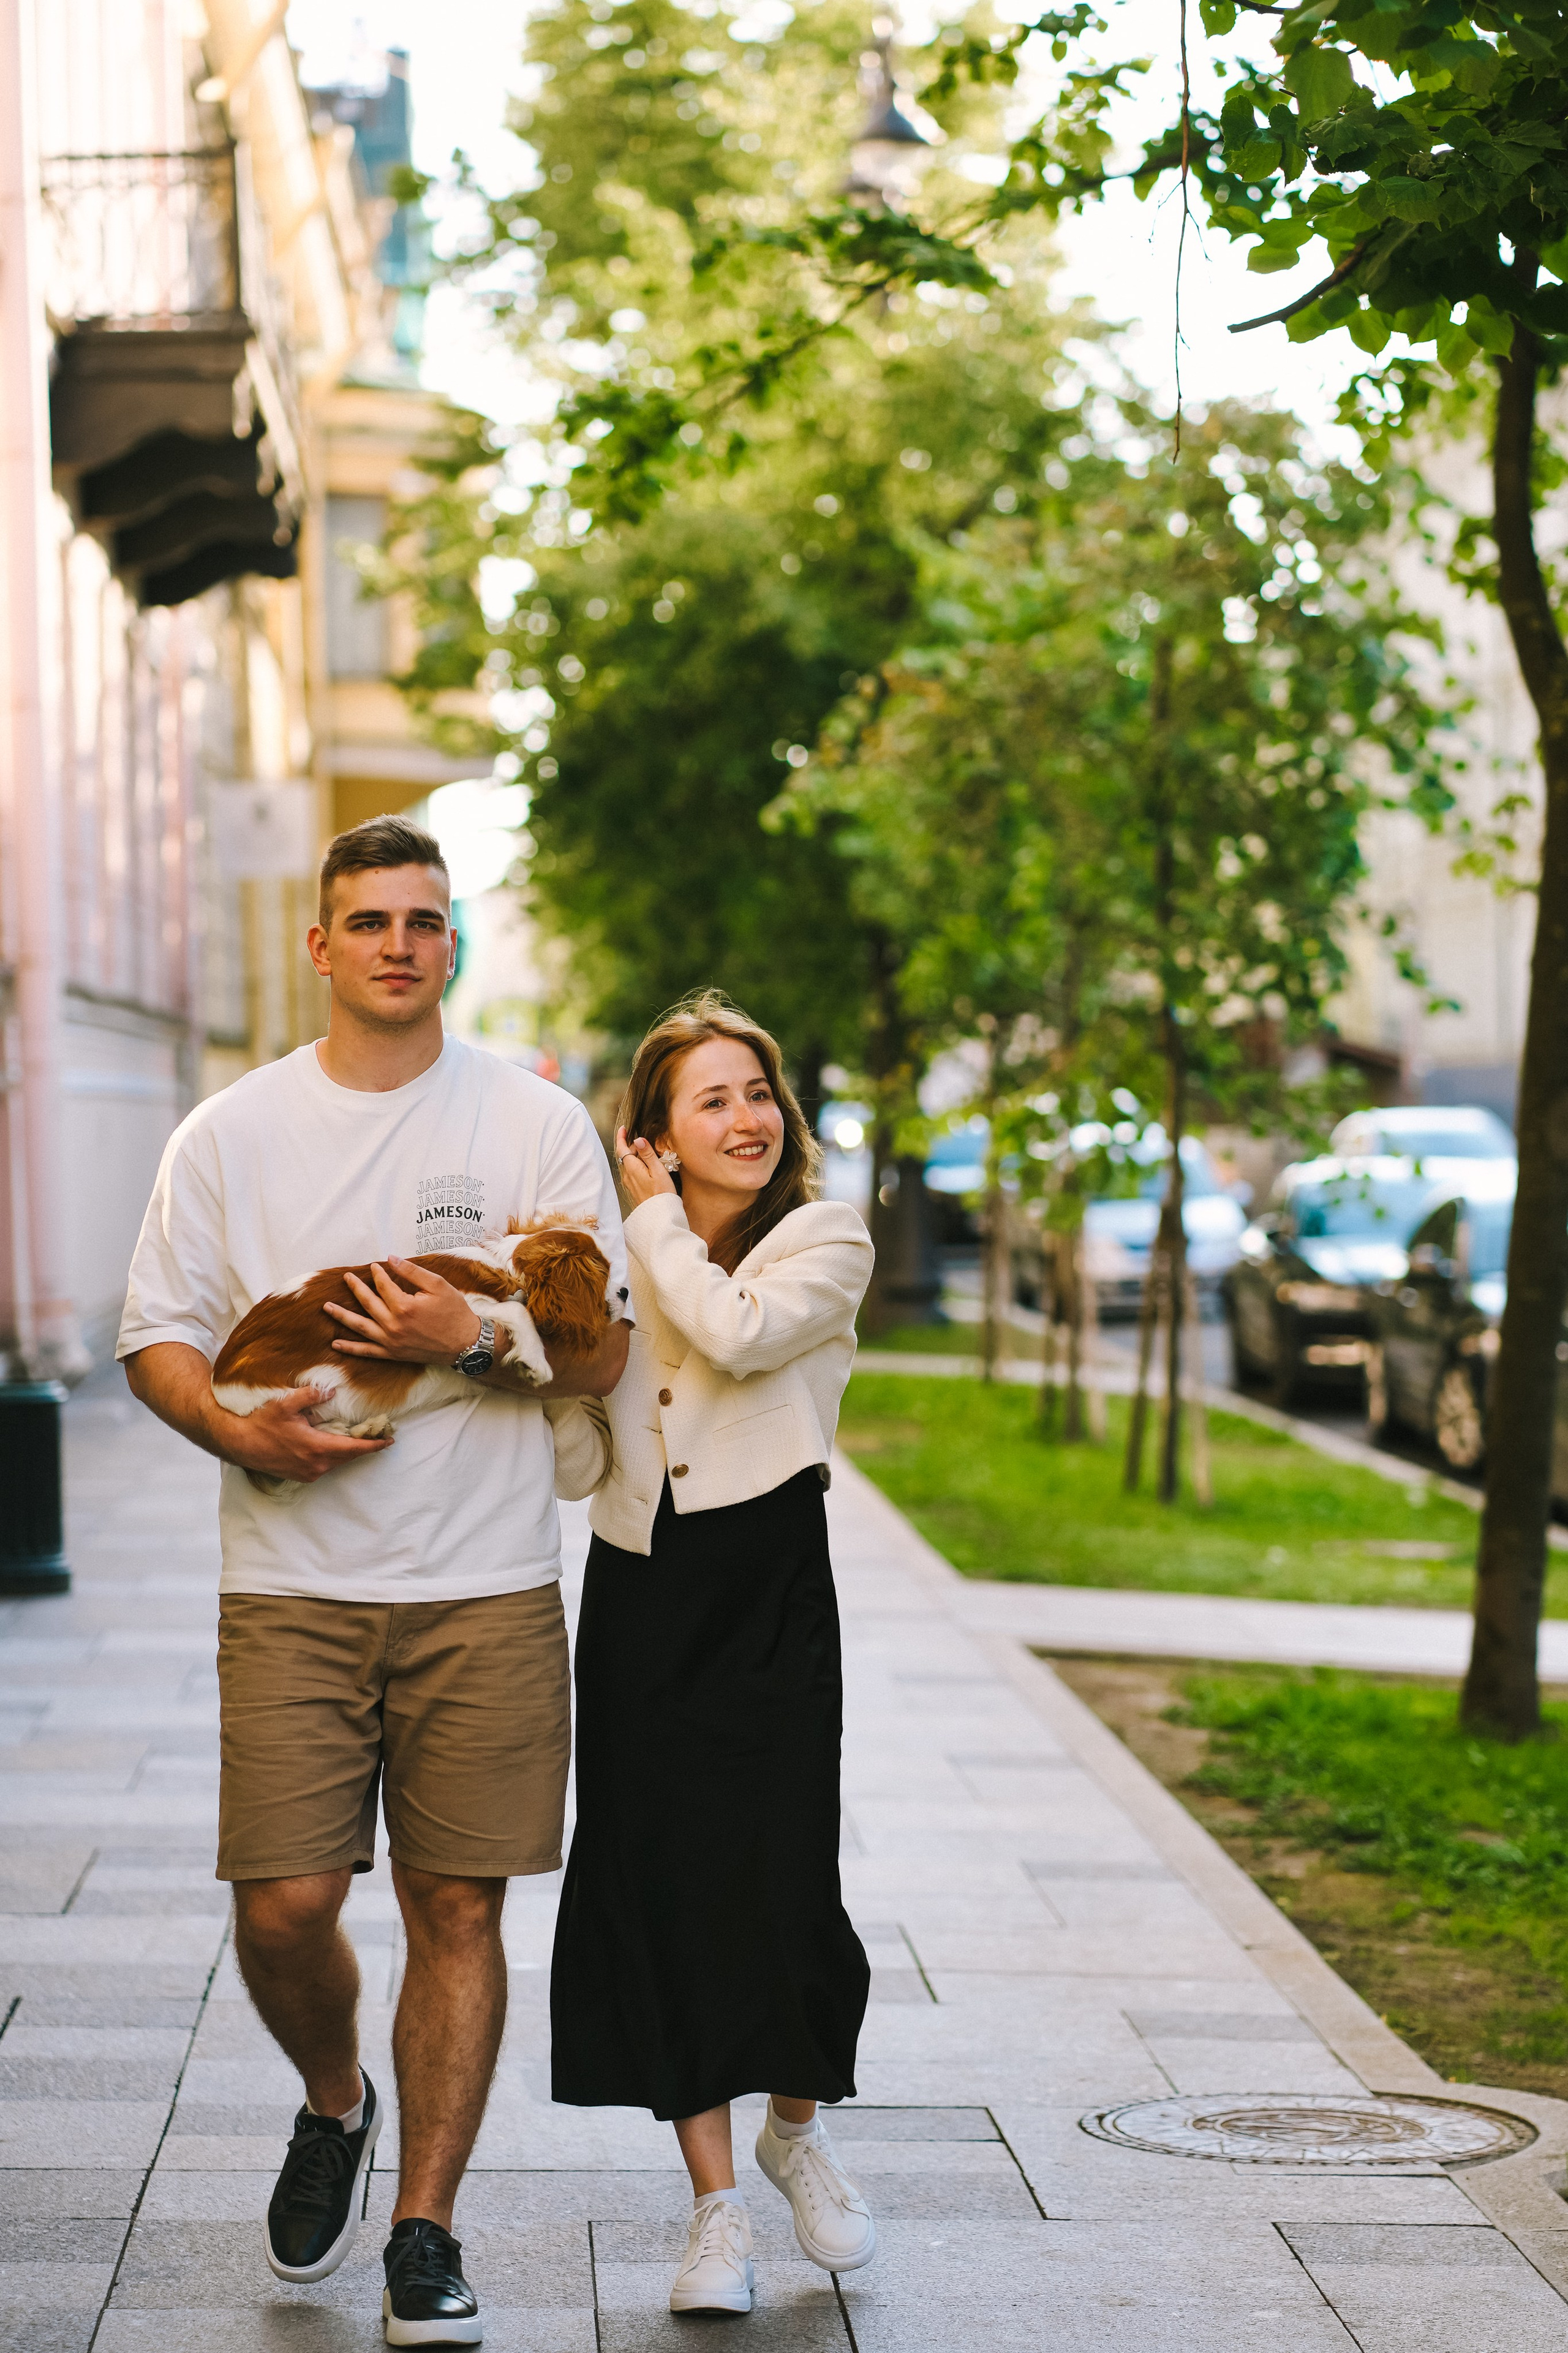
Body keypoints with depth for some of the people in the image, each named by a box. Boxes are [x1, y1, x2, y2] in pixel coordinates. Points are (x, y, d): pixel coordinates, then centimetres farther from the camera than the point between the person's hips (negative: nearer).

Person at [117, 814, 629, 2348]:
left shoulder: (537, 1126, 4)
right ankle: (335, 2104, 27)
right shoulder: (231, 1133, 7)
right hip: (292, 1586, 1)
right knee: (282, 1903, -6)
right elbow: (155, 1334, 8)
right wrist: (242, 1430, -12)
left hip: (487, 1587, 0)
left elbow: (606, 1346, 2)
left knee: (457, 1907, 0)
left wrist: (471, 1340, -15)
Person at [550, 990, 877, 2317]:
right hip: (639, 1598, 3)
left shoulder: (826, 1240, -1)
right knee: (659, 1893, 2)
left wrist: (660, 1219, -6)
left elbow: (737, 1333, -20)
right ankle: (717, 2204, 12)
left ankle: (797, 2124, 23)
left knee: (782, 1891, -8)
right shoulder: (616, 1258, 11)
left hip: (771, 1594, -3)